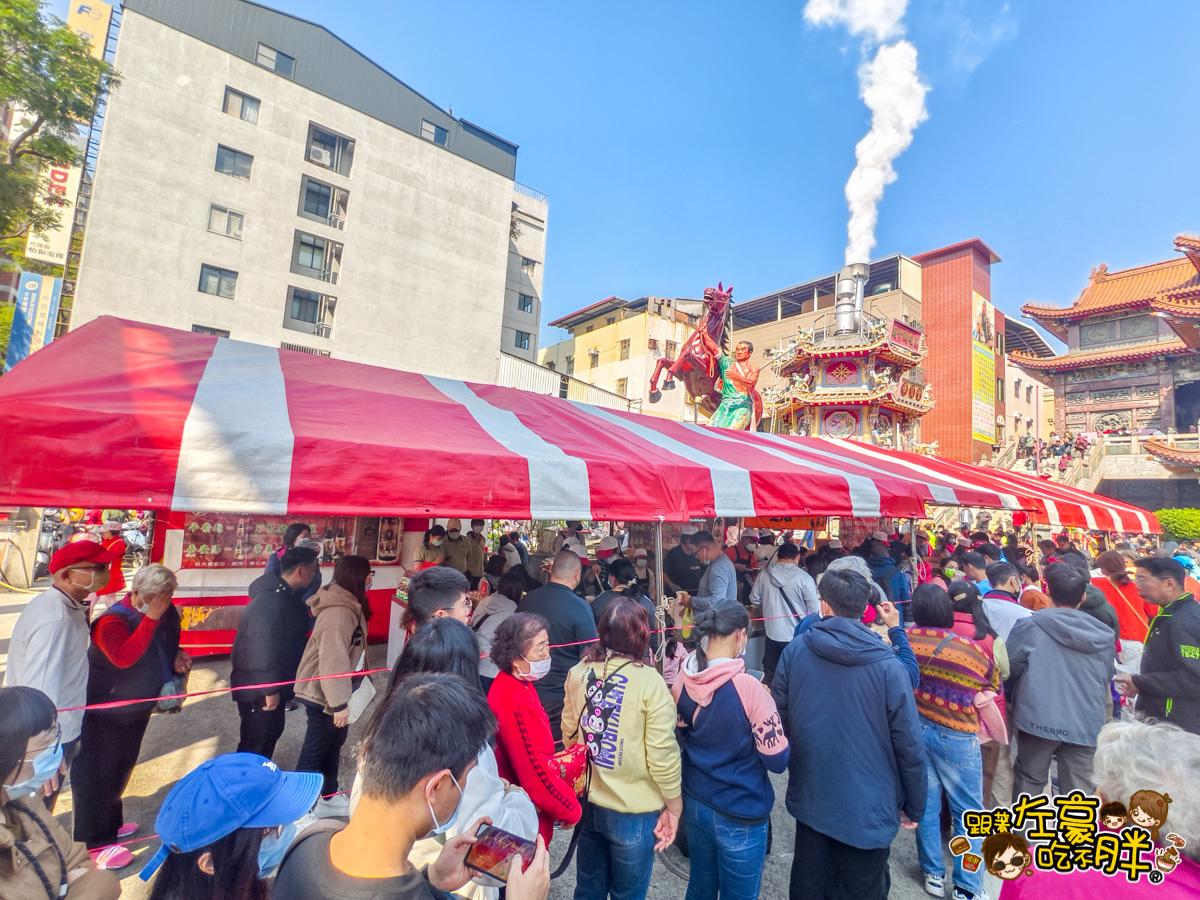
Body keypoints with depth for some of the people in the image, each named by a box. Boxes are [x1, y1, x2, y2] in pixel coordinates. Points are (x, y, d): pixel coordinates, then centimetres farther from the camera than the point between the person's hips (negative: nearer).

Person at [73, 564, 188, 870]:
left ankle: (110, 823, 42)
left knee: (121, 770, 23)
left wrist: (178, 656, -8)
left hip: (138, 709, 7)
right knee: (96, 775, 6)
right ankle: (93, 842, 22)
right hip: (103, 714, -7)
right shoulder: (113, 620, -27)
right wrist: (151, 618, -44)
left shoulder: (166, 614, -6)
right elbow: (124, 657, -44)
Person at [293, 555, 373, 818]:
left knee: (334, 743, 23)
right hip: (323, 695, -10)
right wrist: (339, 703, -27)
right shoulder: (338, 613, -29)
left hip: (337, 690, 10)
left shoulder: (350, 606, 2)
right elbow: (332, 662, -31)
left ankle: (329, 797, 40)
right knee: (314, 751, 6)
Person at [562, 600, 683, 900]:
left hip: (587, 803, 4)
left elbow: (569, 735, 3)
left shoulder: (577, 673, -8)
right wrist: (674, 807, -2)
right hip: (633, 812, -4)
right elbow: (662, 756, -18)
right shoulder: (649, 681, -22)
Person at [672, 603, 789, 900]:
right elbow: (777, 760, -16)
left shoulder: (681, 684, -8)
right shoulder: (747, 687, -25)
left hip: (694, 804, 5)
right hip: (740, 814, -4)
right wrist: (767, 705, -4)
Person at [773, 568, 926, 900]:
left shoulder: (794, 652, -13)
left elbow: (779, 722, -2)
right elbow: (909, 745, -12)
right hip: (869, 806, -2)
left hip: (810, 798, 2)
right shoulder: (887, 667, -19)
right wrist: (915, 806, 4)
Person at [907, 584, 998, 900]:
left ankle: (933, 874, 32)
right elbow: (995, 684, 1)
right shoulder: (972, 651, -17)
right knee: (968, 814, 15)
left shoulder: (905, 639, -12)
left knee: (927, 805, 18)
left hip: (916, 729, 3)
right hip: (956, 737, -2)